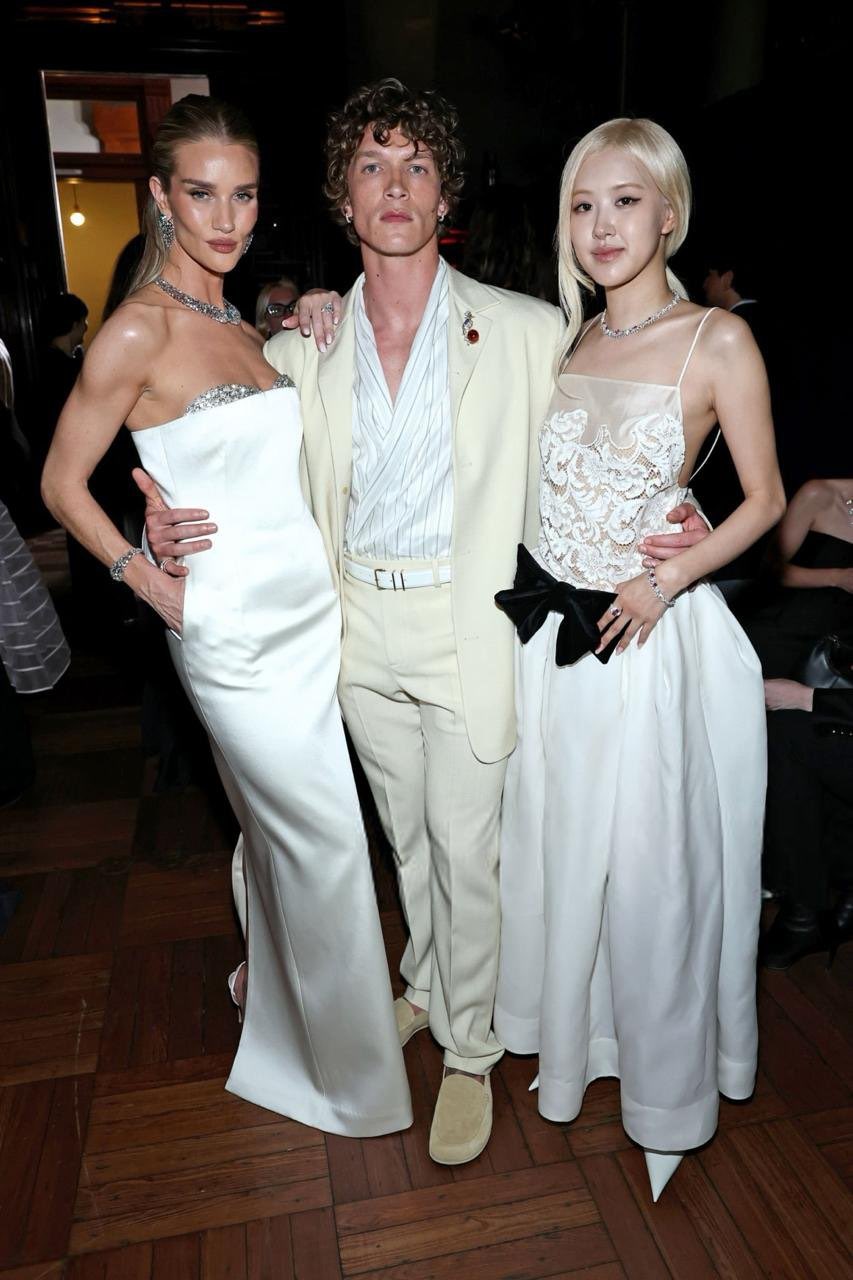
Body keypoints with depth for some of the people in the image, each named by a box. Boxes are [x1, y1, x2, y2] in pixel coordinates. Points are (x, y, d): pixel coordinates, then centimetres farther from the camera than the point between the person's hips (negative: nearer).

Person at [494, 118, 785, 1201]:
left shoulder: (718, 340, -6)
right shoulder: (565, 343, 9)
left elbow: (764, 499, -3)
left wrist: (666, 580, -17)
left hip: (648, 635, -5)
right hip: (550, 634, 5)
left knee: (649, 863, 6)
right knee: (556, 845, 17)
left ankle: (664, 1081, 33)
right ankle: (571, 1037, 44)